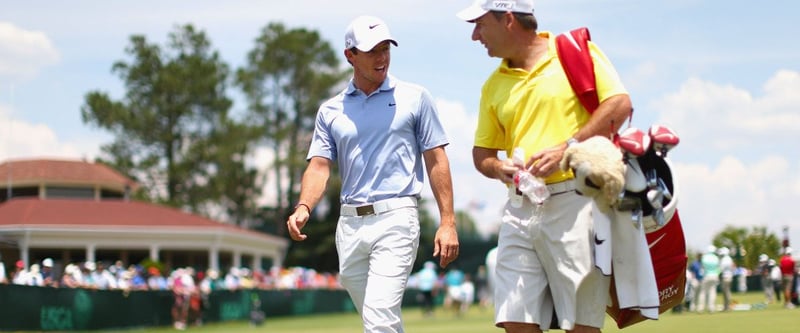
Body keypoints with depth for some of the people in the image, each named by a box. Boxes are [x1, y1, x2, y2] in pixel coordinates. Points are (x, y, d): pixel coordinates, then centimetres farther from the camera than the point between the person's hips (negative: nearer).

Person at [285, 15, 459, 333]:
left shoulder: (415, 98, 4)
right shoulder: (330, 110, 12)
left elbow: (436, 160, 3)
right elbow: (320, 165, 4)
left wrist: (447, 222, -5)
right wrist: (303, 207, -16)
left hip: (395, 219, -4)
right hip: (350, 223, 4)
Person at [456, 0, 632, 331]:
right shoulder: (494, 86, 17)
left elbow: (620, 104, -7)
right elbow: (482, 151, 22)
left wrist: (567, 148, -15)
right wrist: (498, 169, -2)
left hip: (574, 200, -5)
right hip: (520, 207, 5)